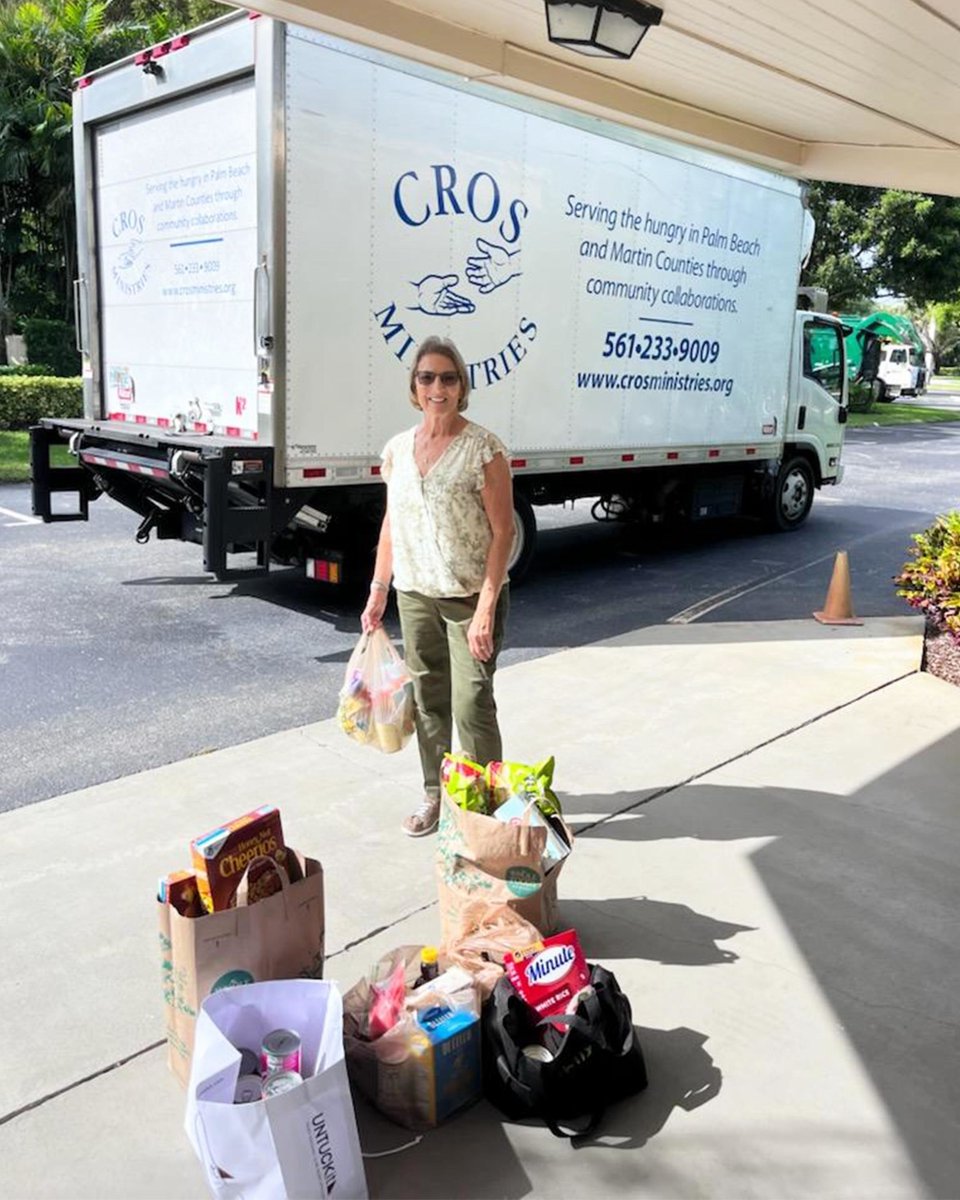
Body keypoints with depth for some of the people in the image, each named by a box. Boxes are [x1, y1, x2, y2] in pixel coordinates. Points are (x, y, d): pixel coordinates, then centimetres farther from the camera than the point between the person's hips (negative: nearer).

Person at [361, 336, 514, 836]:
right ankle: (435, 794, 30)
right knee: (428, 700, 14)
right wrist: (378, 591, 11)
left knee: (471, 705, -4)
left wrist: (486, 607, -19)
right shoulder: (397, 449, 5)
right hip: (415, 595, 5)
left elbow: (502, 530, -13)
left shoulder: (483, 448, -11)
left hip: (470, 597, -5)